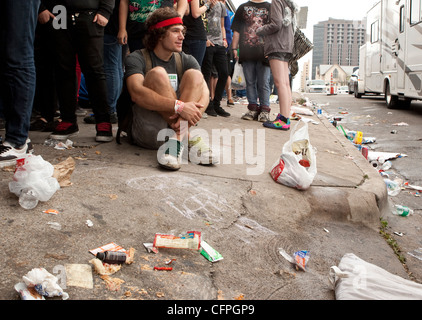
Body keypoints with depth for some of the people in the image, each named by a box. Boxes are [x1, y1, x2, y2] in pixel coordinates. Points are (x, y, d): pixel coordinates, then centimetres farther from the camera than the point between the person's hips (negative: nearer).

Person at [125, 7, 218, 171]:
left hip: (175, 124, 4)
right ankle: (187, 140, -30)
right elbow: (136, 94, -23)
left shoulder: (186, 60, 11)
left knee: (194, 74, -12)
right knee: (157, 73, -21)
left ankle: (177, 138, -31)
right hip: (146, 132, -4)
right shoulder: (137, 59, -2)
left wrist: (193, 111, -29)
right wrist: (179, 106, -33)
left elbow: (204, 91, -5)